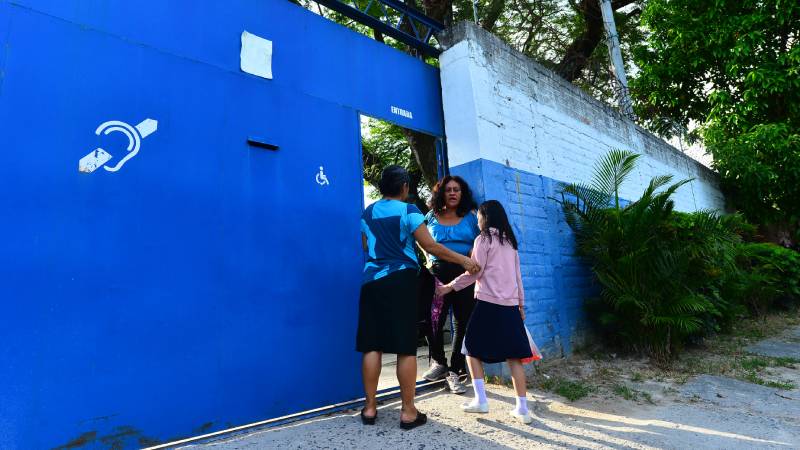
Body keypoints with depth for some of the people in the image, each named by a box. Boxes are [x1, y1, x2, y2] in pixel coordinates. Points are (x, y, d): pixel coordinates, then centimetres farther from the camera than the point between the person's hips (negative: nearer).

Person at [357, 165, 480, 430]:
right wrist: (463, 260, -2)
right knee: (405, 347, 1)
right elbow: (430, 246, -10)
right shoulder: (408, 211, -4)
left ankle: (370, 408, 15)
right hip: (400, 281, -5)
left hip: (371, 281, 5)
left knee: (371, 345, 7)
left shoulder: (368, 213, 13)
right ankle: (408, 411, 8)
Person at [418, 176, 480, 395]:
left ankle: (454, 371, 19)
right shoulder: (431, 216, 10)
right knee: (433, 320, -3)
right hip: (437, 273, 0)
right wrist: (428, 260, 5)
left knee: (462, 323, 3)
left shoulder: (471, 216, 7)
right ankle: (439, 362, 23)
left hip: (464, 275, 0)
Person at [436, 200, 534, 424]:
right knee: (513, 356, 8)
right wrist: (521, 304, 22)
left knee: (472, 348, 8)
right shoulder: (510, 242, 16)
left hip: (488, 303, -6)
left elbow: (474, 272, -9)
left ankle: (480, 400, 6)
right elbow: (517, 276, 17)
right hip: (510, 305, 6)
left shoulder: (484, 239, -3)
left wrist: (449, 287, -2)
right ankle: (522, 408, 11)